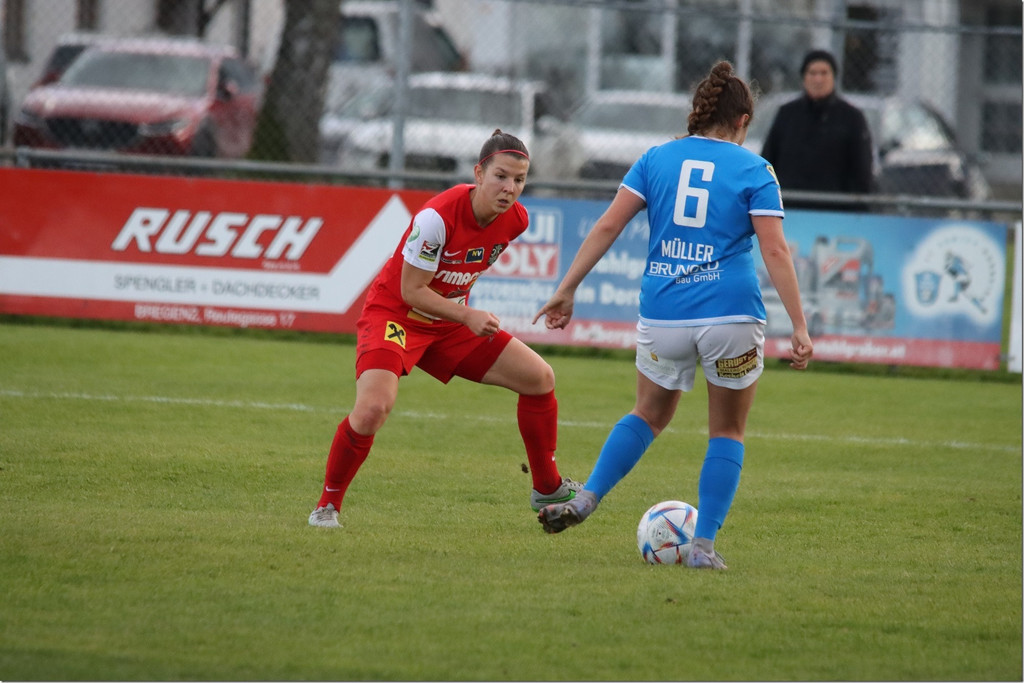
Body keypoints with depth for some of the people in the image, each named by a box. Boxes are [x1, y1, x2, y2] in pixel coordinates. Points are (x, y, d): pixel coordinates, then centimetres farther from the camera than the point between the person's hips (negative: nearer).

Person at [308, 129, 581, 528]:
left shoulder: (516, 220, -9)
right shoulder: (438, 217, -30)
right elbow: (412, 291, -23)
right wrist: (468, 317, -30)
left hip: (448, 321, 7)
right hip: (394, 313, -7)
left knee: (539, 378, 3)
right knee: (373, 408, -30)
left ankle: (547, 488, 20)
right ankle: (327, 505, -10)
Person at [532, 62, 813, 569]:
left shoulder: (657, 159, 9)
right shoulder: (754, 170, 2)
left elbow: (607, 227, 2)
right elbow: (775, 251, -6)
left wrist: (567, 290, 5)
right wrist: (799, 328, -6)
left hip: (662, 316, 3)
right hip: (732, 316, -3)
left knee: (650, 414, 25)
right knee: (727, 432, 14)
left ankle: (584, 500, 10)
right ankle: (703, 545, 7)